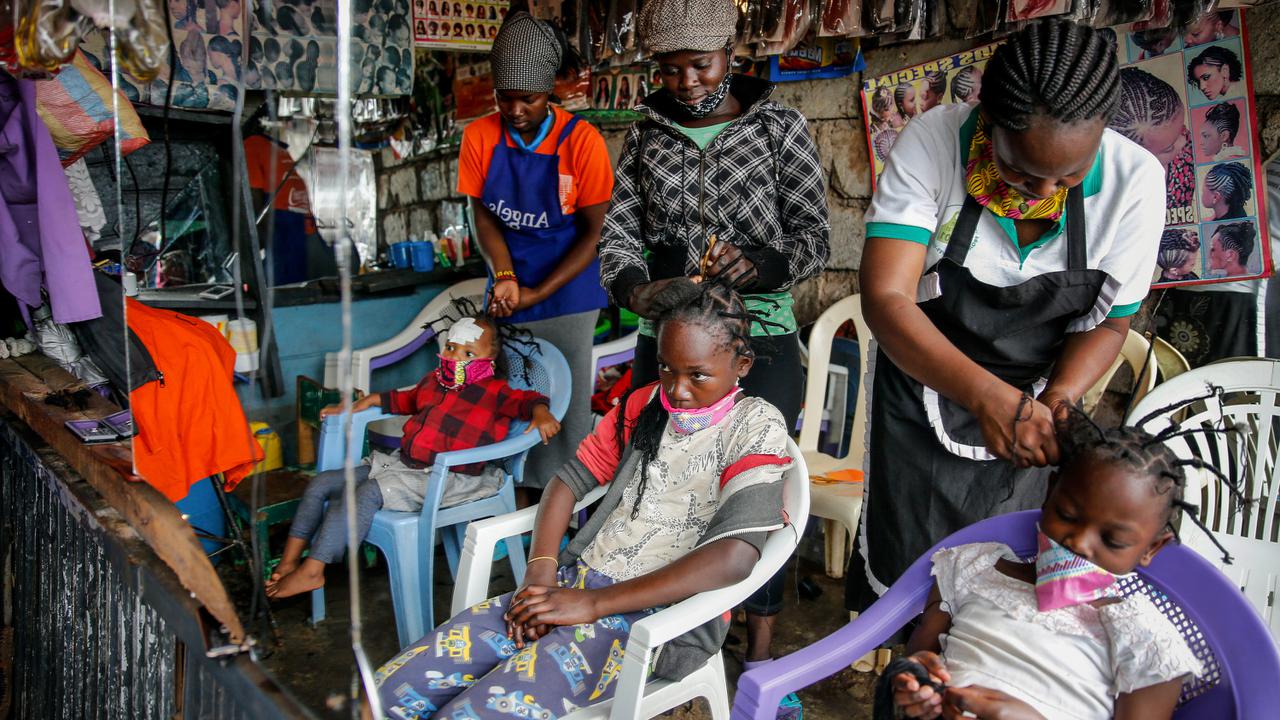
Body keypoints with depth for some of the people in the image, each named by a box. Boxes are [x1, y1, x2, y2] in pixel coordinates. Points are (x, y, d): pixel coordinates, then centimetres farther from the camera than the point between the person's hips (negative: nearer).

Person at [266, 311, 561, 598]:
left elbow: (525, 399, -17)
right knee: (322, 482, 4)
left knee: (366, 493, -29)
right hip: (402, 464, 9)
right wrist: (370, 401, 29)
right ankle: (290, 560, 5)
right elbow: (409, 399, 35)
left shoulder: (494, 391, -5)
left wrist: (540, 412, -39)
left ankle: (312, 570, -20)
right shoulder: (434, 380, 17)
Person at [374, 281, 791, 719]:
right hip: (574, 586, 6)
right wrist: (540, 575, -6)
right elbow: (570, 480, 14)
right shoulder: (646, 403, 12)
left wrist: (592, 604, -20)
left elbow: (734, 556, -21)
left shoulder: (756, 425, -7)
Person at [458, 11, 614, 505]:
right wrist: (505, 276, -14)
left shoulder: (581, 141, -14)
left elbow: (592, 231, -9)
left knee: (567, 407, 2)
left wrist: (536, 293, -14)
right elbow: (483, 214, 3)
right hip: (508, 298, 3)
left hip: (567, 296, -3)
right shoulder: (480, 136, -5)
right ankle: (522, 507, 23)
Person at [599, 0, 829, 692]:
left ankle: (760, 658, 17)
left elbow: (814, 235, -3)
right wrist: (635, 285, -17)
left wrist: (760, 264, -23)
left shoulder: (780, 127, 0)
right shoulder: (647, 133, 8)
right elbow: (617, 227, 3)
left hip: (759, 336, -3)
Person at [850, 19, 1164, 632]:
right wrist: (986, 394, -43)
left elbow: (1108, 321, -6)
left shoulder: (1135, 179, -18)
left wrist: (1057, 398, -26)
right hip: (923, 382, -2)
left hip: (1031, 403, 2)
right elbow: (885, 298, -31)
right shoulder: (933, 143, -25)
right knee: (900, 564, 7)